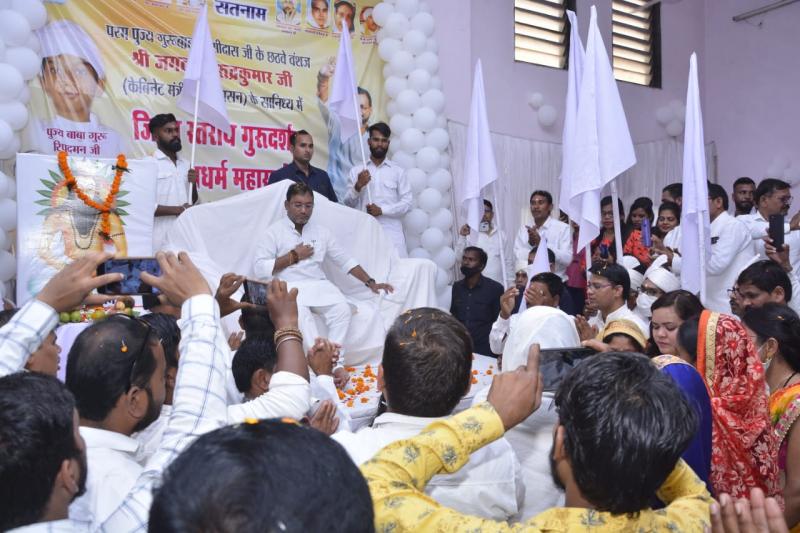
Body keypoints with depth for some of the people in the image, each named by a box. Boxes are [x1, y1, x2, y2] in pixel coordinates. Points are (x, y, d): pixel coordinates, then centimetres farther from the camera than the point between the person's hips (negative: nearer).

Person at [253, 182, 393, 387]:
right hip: (289, 288, -3)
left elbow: (345, 261, 19)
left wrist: (370, 283, 11)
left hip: (319, 285, 4)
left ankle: (333, 363, -26)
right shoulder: (275, 231, 6)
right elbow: (259, 269, -2)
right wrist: (293, 256, -4)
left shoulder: (322, 232, 18)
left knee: (341, 309, -28)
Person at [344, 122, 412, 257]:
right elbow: (348, 204, 7)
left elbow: (407, 203, 2)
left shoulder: (398, 170, 8)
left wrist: (381, 210, -10)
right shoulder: (356, 171, 10)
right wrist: (358, 186, -11)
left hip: (392, 232, 0)